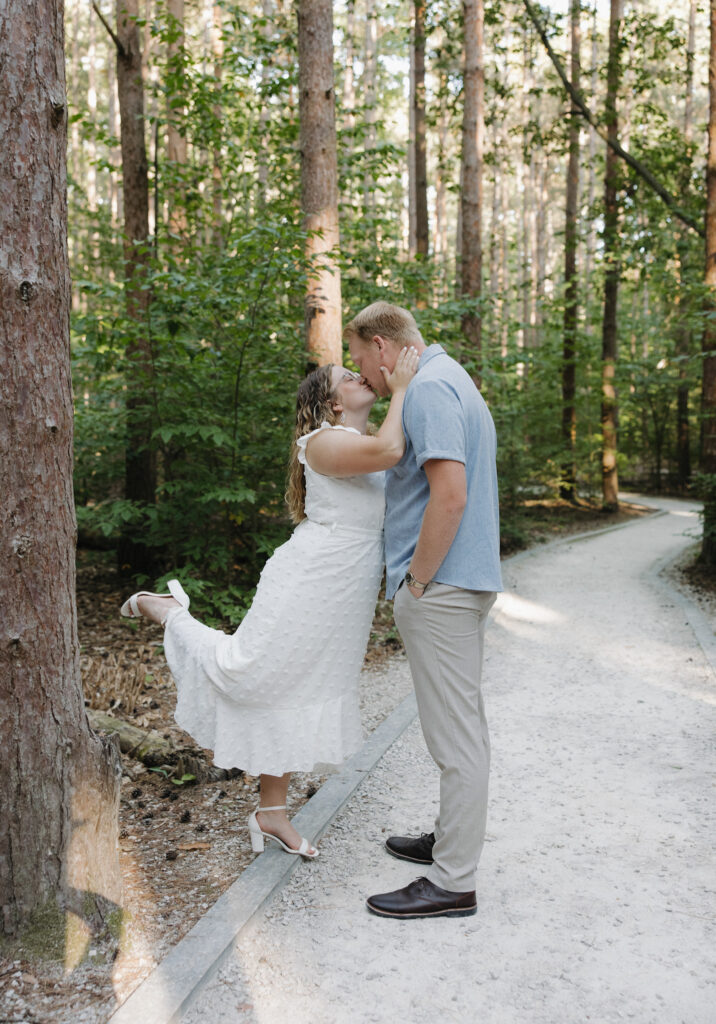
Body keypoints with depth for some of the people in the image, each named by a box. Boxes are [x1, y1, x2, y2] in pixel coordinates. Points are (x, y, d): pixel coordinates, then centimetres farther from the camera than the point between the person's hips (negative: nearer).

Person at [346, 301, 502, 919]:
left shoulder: (429, 389, -15)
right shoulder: (451, 380, 19)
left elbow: (449, 496, -26)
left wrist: (416, 579, -16)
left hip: (440, 588, -11)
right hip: (460, 581, 11)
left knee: (456, 735, -2)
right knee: (463, 726, 19)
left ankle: (452, 882, 10)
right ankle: (453, 841, 35)